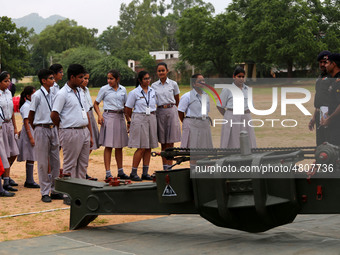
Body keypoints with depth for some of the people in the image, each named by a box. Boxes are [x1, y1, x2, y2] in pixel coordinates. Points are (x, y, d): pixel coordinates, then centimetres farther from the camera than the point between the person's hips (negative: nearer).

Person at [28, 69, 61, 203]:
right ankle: (45, 193, 8)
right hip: (41, 130, -6)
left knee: (55, 161, 8)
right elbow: (30, 116, -3)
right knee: (43, 162, 1)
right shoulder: (37, 95, -9)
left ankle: (54, 190, 17)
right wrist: (37, 130, 1)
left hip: (53, 128, 6)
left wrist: (54, 127, 11)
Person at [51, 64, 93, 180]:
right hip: (71, 134, -8)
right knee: (70, 166, -1)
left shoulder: (80, 92, 16)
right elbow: (54, 115, -13)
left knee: (83, 165, 10)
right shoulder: (62, 94, -9)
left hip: (84, 131, 8)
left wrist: (90, 135, 15)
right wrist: (64, 128, 0)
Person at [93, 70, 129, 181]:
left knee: (119, 146, 10)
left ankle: (120, 171, 20)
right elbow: (96, 104, 4)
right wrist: (99, 115, -12)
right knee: (108, 146, -6)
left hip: (120, 117, 4)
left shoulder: (123, 89, 8)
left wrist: (128, 120, 11)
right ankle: (108, 173, -5)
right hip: (109, 116, -4)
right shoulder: (104, 89, -1)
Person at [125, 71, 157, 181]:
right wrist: (133, 119, 12)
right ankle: (133, 173, -2)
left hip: (151, 119, 5)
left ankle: (145, 173, 11)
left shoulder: (152, 91, 11)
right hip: (139, 120, -5)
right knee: (141, 148, -10)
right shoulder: (134, 93, -4)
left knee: (149, 147, 5)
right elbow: (128, 109, 2)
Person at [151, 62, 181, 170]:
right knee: (163, 143, 4)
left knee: (170, 143, -3)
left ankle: (170, 167, 0)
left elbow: (177, 101, 13)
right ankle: (165, 168, 8)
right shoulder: (154, 86, 8)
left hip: (171, 111, -2)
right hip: (160, 112, 2)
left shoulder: (173, 84, 3)